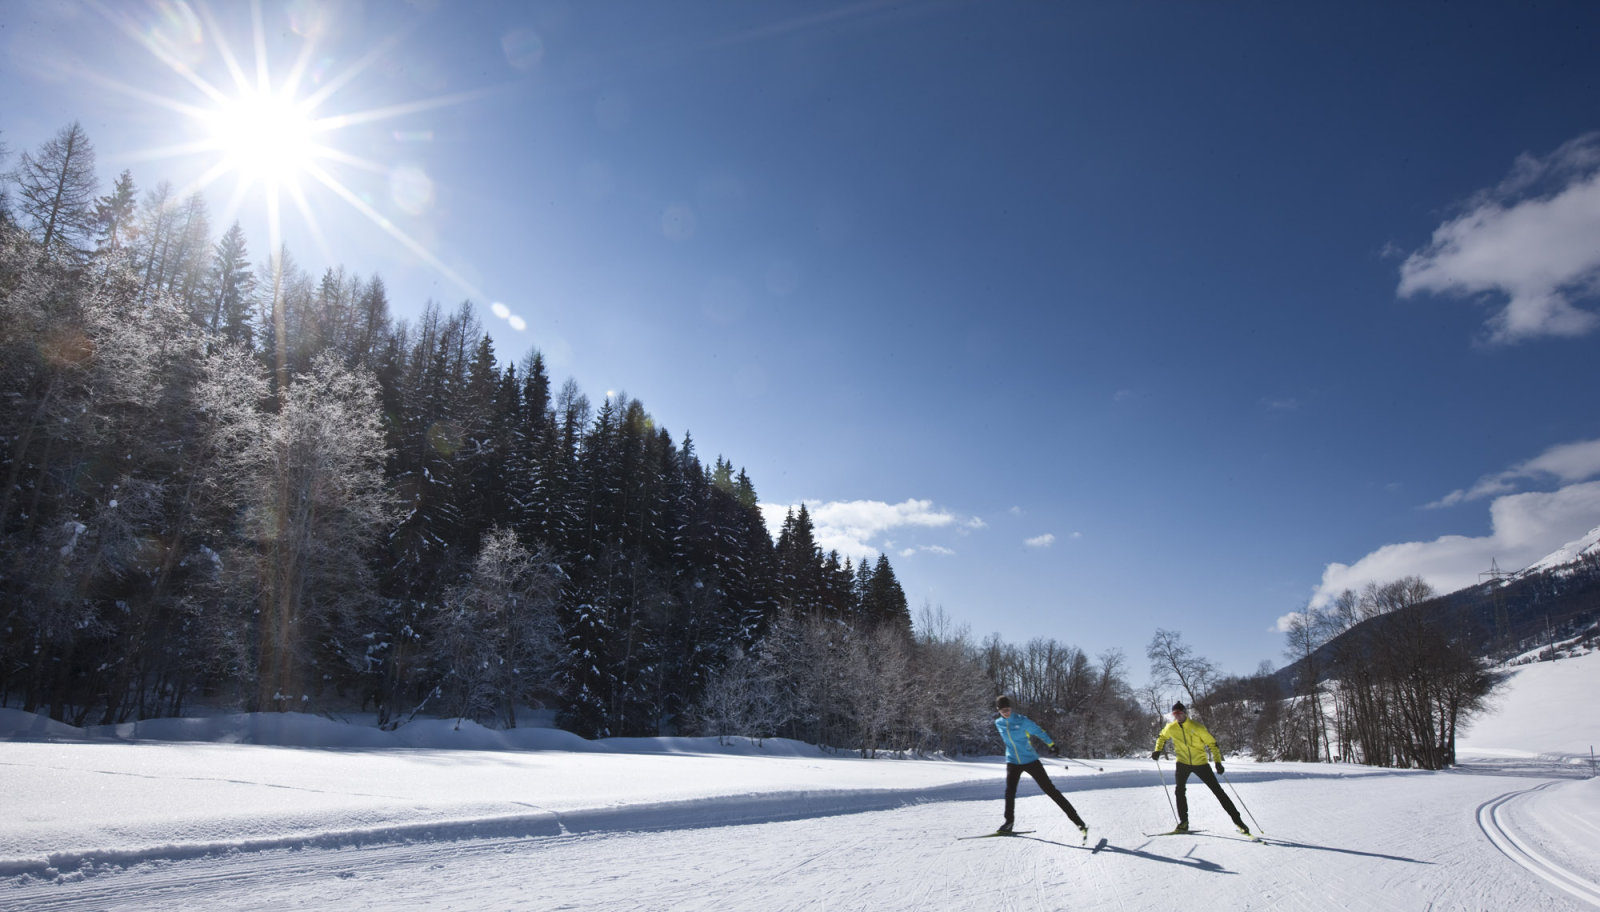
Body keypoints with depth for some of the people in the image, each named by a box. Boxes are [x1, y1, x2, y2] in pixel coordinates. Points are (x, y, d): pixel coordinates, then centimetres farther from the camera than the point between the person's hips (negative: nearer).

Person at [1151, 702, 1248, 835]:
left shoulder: (1197, 727, -15)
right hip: (1182, 763, 3)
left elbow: (1212, 743, -10)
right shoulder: (1171, 728, -5)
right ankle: (1183, 822, 1)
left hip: (1200, 763, -2)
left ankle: (1237, 820, 7)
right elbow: (1161, 737, 17)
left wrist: (1218, 762, -19)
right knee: (1179, 790, -11)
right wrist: (1157, 750, 3)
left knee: (1218, 790, 0)